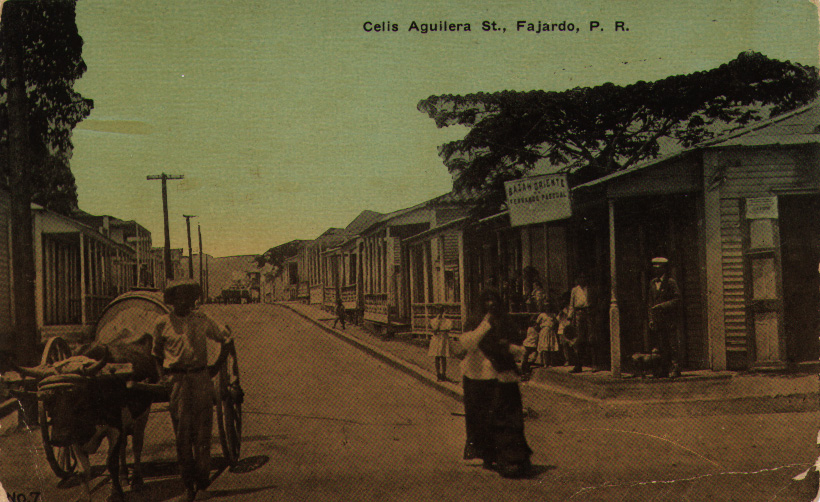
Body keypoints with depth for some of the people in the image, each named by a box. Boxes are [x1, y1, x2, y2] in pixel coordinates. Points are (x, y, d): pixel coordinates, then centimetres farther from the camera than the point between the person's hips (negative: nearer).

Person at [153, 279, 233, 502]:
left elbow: (225, 337, 17)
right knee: (182, 435, 0)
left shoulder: (201, 319, 7)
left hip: (201, 378, 1)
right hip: (176, 381, -1)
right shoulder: (162, 323, 4)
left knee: (202, 433, 1)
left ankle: (203, 484, 12)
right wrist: (162, 376, 10)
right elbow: (157, 354, 15)